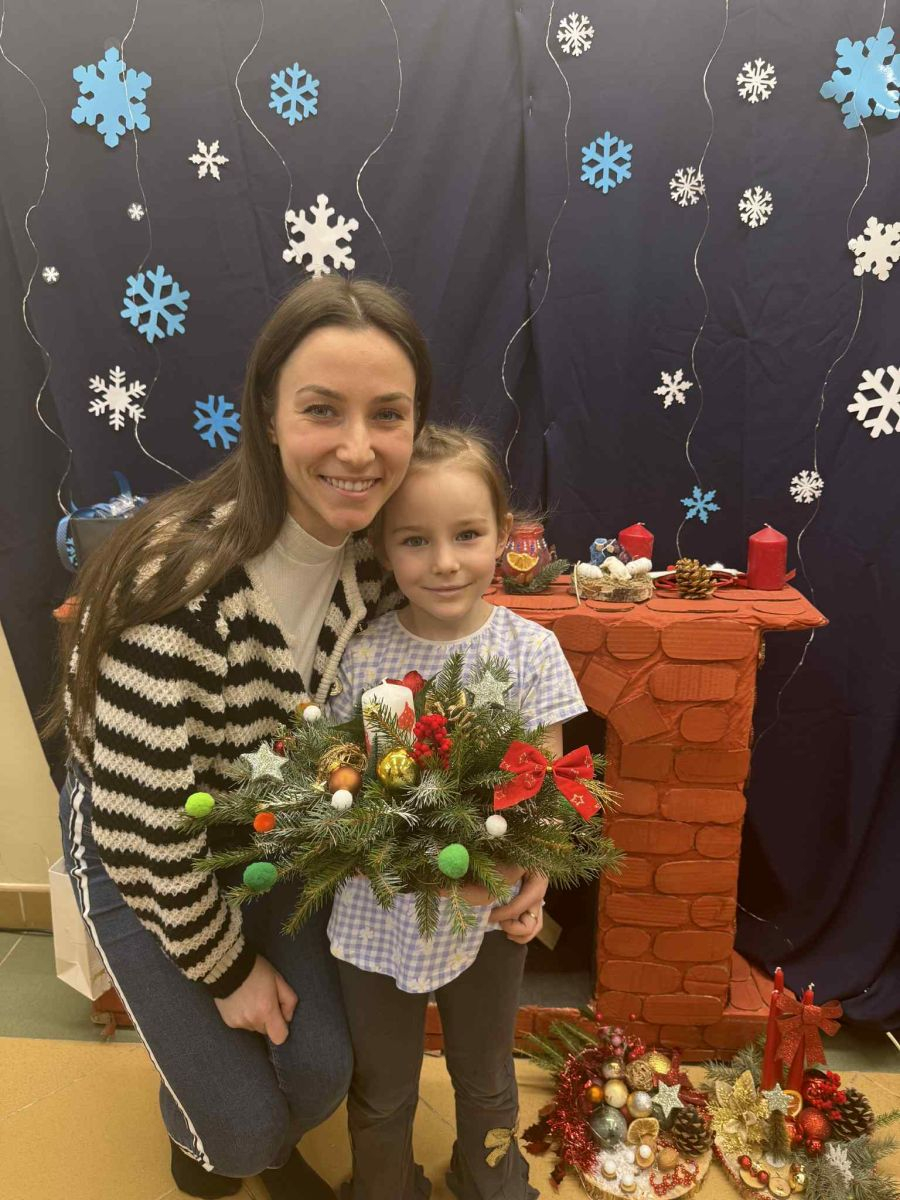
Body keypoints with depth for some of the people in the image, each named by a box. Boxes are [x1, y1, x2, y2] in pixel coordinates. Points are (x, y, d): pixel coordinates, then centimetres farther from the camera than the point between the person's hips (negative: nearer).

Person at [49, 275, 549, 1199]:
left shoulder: (374, 552, -16)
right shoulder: (183, 576, -37)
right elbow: (140, 823, -28)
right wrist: (226, 966, -12)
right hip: (140, 851, -4)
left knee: (320, 1073, 5)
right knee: (240, 1119, 3)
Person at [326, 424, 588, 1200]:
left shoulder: (531, 650, -13)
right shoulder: (362, 657, -15)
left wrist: (526, 885, -25)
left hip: (490, 914, 1)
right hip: (379, 914, 0)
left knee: (485, 1079, 27)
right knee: (382, 1092, 23)